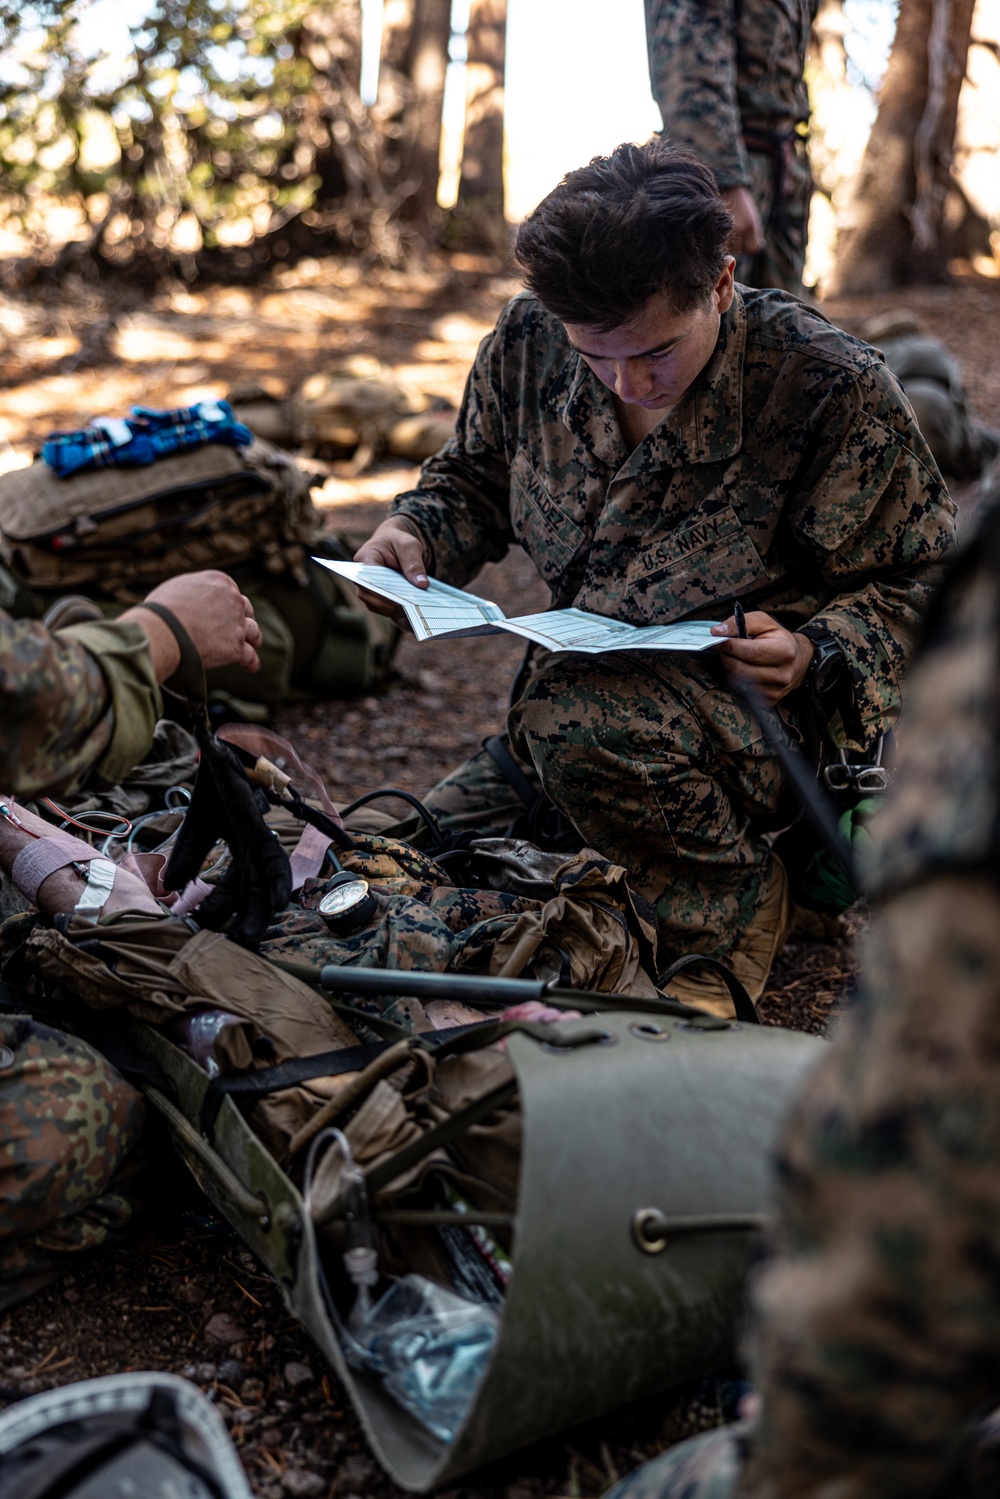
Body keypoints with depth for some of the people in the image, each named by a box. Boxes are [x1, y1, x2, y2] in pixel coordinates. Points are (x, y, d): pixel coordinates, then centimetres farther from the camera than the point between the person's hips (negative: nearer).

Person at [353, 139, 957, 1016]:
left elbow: (928, 583, -8)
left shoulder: (832, 390, -19)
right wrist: (417, 531, -8)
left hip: (772, 711, -6)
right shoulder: (530, 339, -6)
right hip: (597, 691, 7)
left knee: (578, 714, -39)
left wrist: (815, 653, -27)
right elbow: (479, 478, 14)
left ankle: (735, 900, -9)